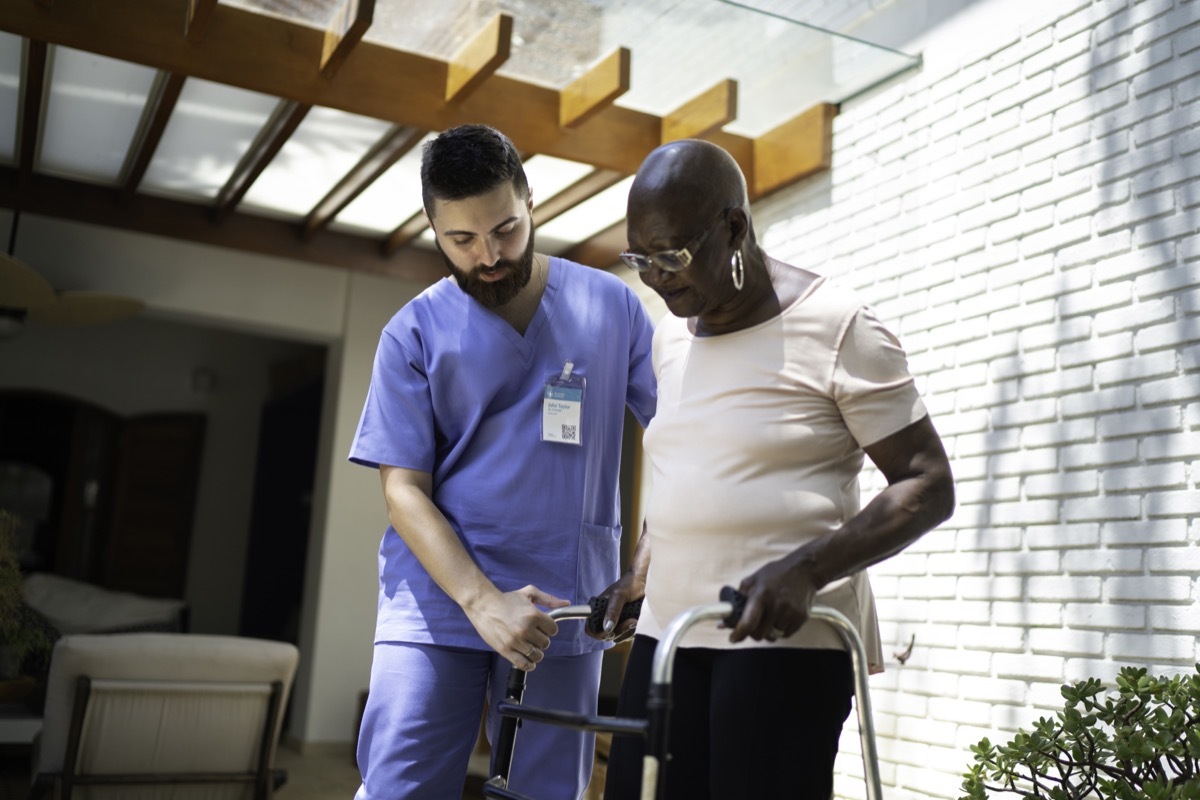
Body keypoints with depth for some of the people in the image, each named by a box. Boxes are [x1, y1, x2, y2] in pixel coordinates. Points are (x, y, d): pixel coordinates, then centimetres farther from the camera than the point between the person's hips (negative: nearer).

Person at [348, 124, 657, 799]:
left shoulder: (610, 306, 3)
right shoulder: (414, 333, 0)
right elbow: (403, 488, -4)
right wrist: (482, 600, -17)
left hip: (564, 610, 1)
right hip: (437, 601, -1)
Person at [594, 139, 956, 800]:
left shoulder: (835, 326, -8)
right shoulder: (669, 335, 13)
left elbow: (928, 485, -9)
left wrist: (804, 569, -22)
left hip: (785, 635, -6)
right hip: (668, 631, 6)